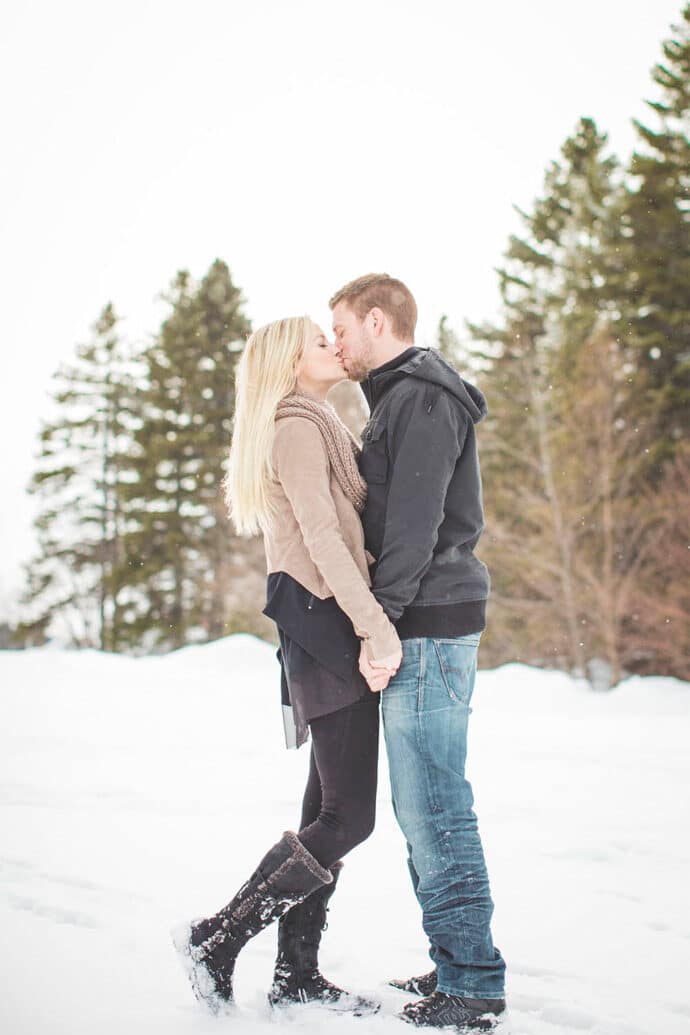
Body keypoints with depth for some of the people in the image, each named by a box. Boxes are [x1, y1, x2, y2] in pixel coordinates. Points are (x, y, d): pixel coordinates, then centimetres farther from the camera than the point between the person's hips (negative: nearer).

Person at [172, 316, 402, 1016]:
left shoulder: (317, 427, 23)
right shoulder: (297, 427, -8)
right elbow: (322, 537, -18)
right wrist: (377, 630, -23)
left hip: (328, 633, 10)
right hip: (327, 625, -10)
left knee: (329, 809, 10)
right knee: (347, 818, -8)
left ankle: (296, 973, 15)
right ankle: (217, 938, 1)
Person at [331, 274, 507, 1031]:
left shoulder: (422, 398, -10)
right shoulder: (401, 400, 22)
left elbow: (415, 523, -19)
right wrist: (381, 623, 18)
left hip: (429, 627, -10)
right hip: (425, 628, 10)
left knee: (432, 807, -8)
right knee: (424, 807, 13)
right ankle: (457, 966, 20)